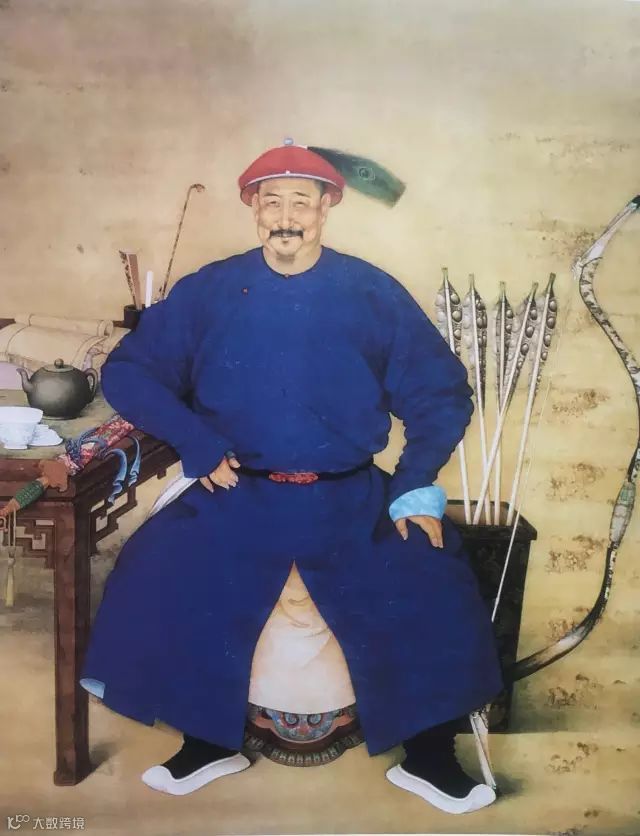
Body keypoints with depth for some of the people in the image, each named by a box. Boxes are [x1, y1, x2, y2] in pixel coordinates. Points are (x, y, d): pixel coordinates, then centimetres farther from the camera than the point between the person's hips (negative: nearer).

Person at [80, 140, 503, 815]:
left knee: (431, 593, -18)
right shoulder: (207, 292, 2)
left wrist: (417, 486, -10)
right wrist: (197, 441, -10)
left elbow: (441, 393, 2)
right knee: (156, 586, -19)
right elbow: (128, 372, 3)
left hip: (352, 502, 0)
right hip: (237, 496, 1)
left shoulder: (374, 295, 1)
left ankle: (428, 758, 8)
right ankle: (210, 742, 8)